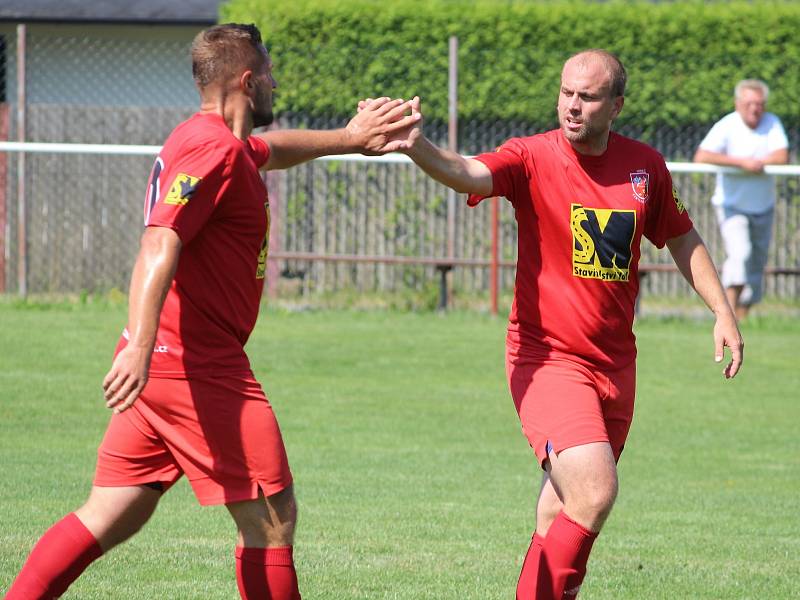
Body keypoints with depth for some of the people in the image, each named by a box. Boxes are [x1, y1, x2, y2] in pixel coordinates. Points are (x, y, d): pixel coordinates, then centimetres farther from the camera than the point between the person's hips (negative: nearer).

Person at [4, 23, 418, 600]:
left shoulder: (218, 141, 18)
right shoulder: (215, 150, -14)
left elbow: (272, 148, 43)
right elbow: (159, 245, -26)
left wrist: (347, 139, 37)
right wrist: (140, 345, -37)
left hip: (162, 360, 10)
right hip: (199, 367, -10)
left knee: (110, 519, 7)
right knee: (273, 515, -1)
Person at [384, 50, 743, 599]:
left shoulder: (645, 166, 4)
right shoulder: (534, 158, -10)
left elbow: (681, 239, 20)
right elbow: (468, 173, -30)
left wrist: (723, 311, 16)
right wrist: (415, 145, -50)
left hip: (615, 363, 5)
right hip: (548, 361, -5)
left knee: (564, 511, 12)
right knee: (595, 492, -23)